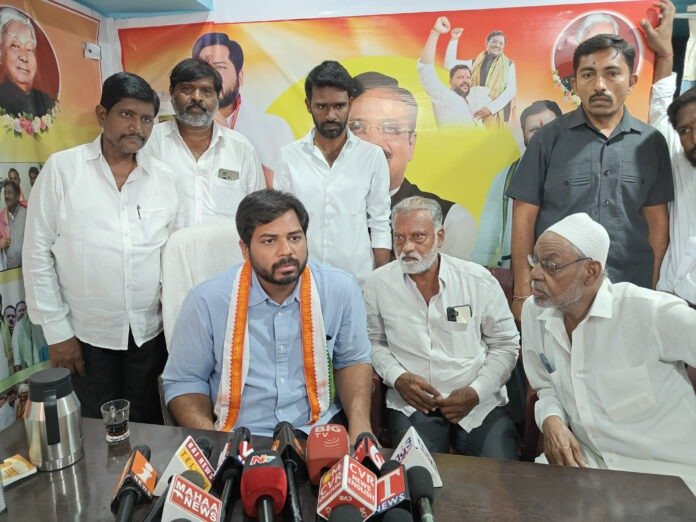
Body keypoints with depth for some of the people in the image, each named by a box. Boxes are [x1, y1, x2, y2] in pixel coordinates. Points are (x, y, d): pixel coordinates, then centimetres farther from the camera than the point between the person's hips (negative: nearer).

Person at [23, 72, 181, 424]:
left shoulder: (164, 177, 2)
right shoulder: (61, 169, -6)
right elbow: (37, 254, -4)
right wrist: (56, 331, -5)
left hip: (149, 333, 2)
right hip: (86, 335, -2)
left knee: (147, 430, 14)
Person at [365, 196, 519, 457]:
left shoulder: (479, 280, -3)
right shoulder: (378, 284, -1)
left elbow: (505, 344, 5)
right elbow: (374, 341, 11)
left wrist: (476, 392, -7)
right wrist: (398, 377, -7)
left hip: (480, 402, 1)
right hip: (412, 403, 0)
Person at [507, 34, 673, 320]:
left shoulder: (651, 142, 4)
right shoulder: (549, 138, -4)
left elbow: (657, 219, 7)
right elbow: (525, 216, -5)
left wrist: (653, 288, 3)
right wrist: (523, 292, -8)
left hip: (631, 290, 3)